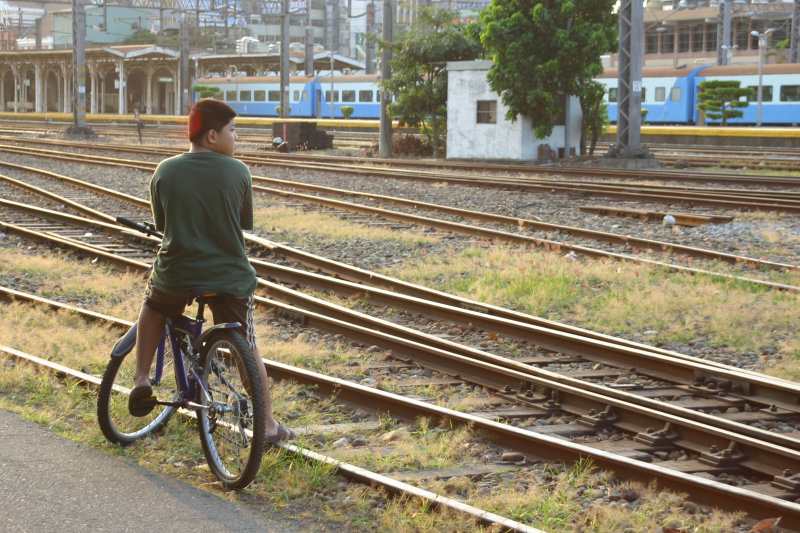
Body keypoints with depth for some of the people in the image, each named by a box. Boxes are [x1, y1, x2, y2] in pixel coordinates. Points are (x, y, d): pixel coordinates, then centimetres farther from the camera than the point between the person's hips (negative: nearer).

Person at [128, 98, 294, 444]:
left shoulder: (165, 171, -3)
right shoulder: (238, 172, -6)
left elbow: (160, 223, 7)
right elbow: (246, 223, 5)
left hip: (175, 274, 1)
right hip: (230, 278, -1)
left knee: (153, 306, 33)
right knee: (247, 347, 15)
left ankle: (141, 380, 24)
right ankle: (268, 424, 18)